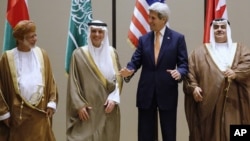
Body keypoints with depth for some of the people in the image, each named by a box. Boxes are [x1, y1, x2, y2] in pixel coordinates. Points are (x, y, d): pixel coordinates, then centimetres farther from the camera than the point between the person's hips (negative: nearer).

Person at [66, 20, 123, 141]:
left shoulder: (112, 53, 7)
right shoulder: (79, 54, -2)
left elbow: (118, 79, 7)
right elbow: (73, 82, -2)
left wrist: (113, 98, -6)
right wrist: (79, 105, -10)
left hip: (108, 107, 3)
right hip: (87, 109, -3)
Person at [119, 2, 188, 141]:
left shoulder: (178, 38, 0)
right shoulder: (143, 39, 9)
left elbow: (183, 64, -2)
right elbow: (135, 61, 3)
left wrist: (179, 73, -24)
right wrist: (129, 71, -18)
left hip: (167, 92, -2)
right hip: (146, 92, 3)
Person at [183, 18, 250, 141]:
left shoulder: (240, 49, 15)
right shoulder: (200, 52, 13)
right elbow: (190, 72, 4)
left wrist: (236, 73, -20)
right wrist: (193, 87, -12)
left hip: (233, 103, 1)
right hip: (208, 104, 0)